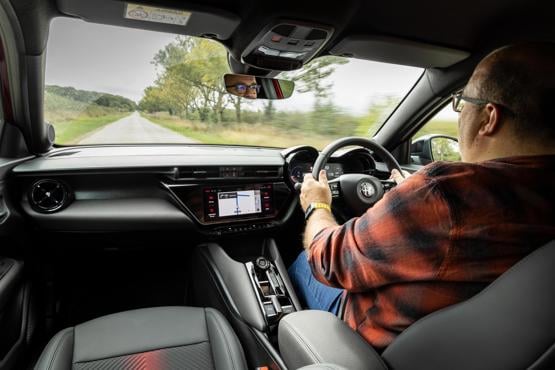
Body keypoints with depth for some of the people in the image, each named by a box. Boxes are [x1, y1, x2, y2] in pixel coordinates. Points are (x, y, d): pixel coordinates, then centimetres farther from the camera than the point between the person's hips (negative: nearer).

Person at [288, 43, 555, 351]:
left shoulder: (443, 193, -38)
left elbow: (328, 260, -23)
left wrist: (317, 206, -2)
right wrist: (413, 196, 21)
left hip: (387, 349, -6)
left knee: (303, 262, 16)